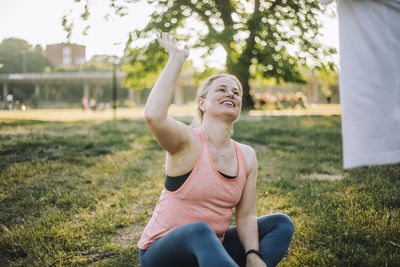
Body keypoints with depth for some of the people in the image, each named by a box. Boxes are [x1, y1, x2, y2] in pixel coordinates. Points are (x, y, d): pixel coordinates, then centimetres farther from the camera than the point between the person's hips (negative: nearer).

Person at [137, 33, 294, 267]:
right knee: (199, 231, -37)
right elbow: (153, 116, -37)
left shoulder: (247, 156, 1)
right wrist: (177, 58, -26)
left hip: (211, 248, 6)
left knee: (282, 224, -2)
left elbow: (246, 215, 1)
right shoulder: (188, 142, -15)